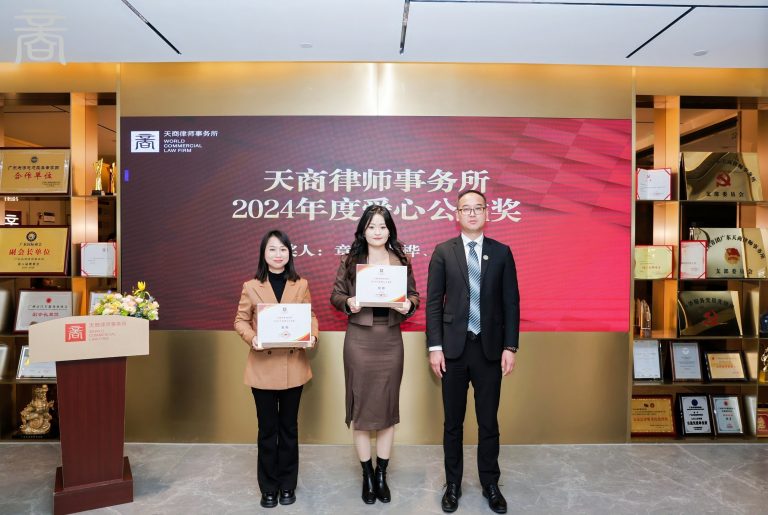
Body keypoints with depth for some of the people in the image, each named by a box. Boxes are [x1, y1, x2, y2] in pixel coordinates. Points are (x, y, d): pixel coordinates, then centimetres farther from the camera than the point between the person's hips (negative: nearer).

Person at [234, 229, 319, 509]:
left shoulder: (301, 285, 4)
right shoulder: (251, 286, 0)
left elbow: (311, 316, 6)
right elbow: (241, 320, 3)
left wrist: (312, 336, -14)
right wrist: (252, 338, -17)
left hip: (293, 365, 1)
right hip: (263, 367, -1)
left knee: (289, 426, 13)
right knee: (267, 428, 9)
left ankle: (287, 485, 28)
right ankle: (268, 487, 25)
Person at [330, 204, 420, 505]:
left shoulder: (401, 261, 3)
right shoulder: (350, 261, 0)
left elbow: (414, 295, 8)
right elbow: (335, 295, 4)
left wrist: (408, 305, -14)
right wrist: (348, 302, -17)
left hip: (390, 340, 1)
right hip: (359, 340, -1)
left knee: (388, 407, 9)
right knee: (360, 406, 6)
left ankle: (382, 475, 27)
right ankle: (367, 475, 26)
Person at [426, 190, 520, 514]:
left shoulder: (502, 252, 3)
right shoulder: (443, 252, 1)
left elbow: (511, 302, 3)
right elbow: (433, 302, -1)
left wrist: (510, 347, -3)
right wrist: (434, 347, -6)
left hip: (490, 348, 1)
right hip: (453, 347, 0)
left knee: (488, 421, 11)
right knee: (453, 422, 12)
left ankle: (490, 484, 30)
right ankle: (453, 484, 29)